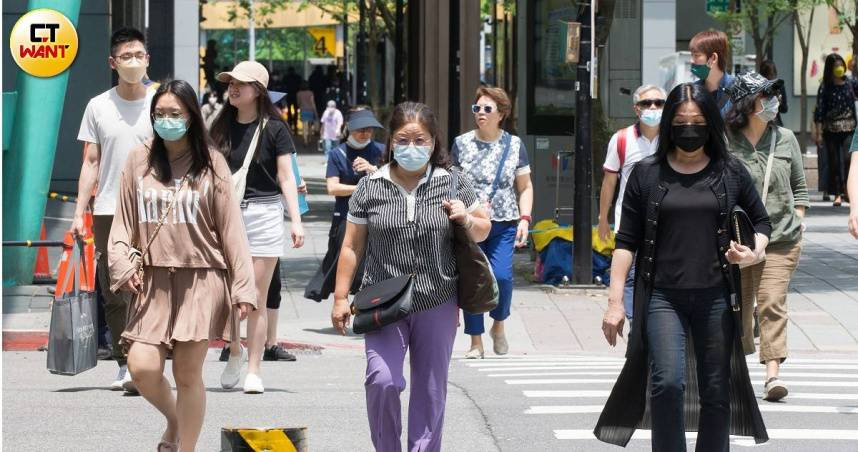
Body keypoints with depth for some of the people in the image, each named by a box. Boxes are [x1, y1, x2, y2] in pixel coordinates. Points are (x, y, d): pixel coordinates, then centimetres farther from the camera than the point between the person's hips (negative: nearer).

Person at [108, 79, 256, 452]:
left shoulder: (211, 165, 1)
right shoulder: (139, 161, 6)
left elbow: (231, 228, 0)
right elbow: (124, 221, 10)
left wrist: (243, 287, -4)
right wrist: (124, 264, -6)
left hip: (201, 280, -2)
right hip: (153, 281, 2)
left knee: (187, 374, 0)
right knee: (142, 366, -10)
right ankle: (174, 421, 20)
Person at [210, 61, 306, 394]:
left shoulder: (273, 129, 0)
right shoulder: (222, 127, 9)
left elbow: (286, 178, 0)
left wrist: (296, 221, -8)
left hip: (264, 213, -3)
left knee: (256, 299, -1)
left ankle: (253, 371, 6)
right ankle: (235, 351, 25)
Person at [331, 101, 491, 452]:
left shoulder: (453, 184, 4)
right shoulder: (370, 188, 2)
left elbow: (483, 231, 14)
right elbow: (352, 246, 7)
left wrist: (467, 220, -8)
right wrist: (341, 297, 4)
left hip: (437, 305, 1)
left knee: (430, 390, 7)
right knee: (382, 379, -17)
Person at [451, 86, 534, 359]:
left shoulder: (514, 145, 7)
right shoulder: (462, 144, 6)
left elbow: (525, 187, 12)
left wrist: (524, 219, 0)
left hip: (504, 224, 0)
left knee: (502, 275, -17)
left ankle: (498, 326, 9)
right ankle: (476, 342, 7)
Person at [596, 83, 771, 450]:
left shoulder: (730, 172, 6)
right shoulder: (647, 173, 4)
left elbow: (760, 221, 18)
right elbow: (626, 241, 5)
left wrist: (756, 251, -4)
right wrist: (615, 300, -1)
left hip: (716, 297, 1)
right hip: (663, 297, -1)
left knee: (716, 392, 5)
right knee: (667, 384, -15)